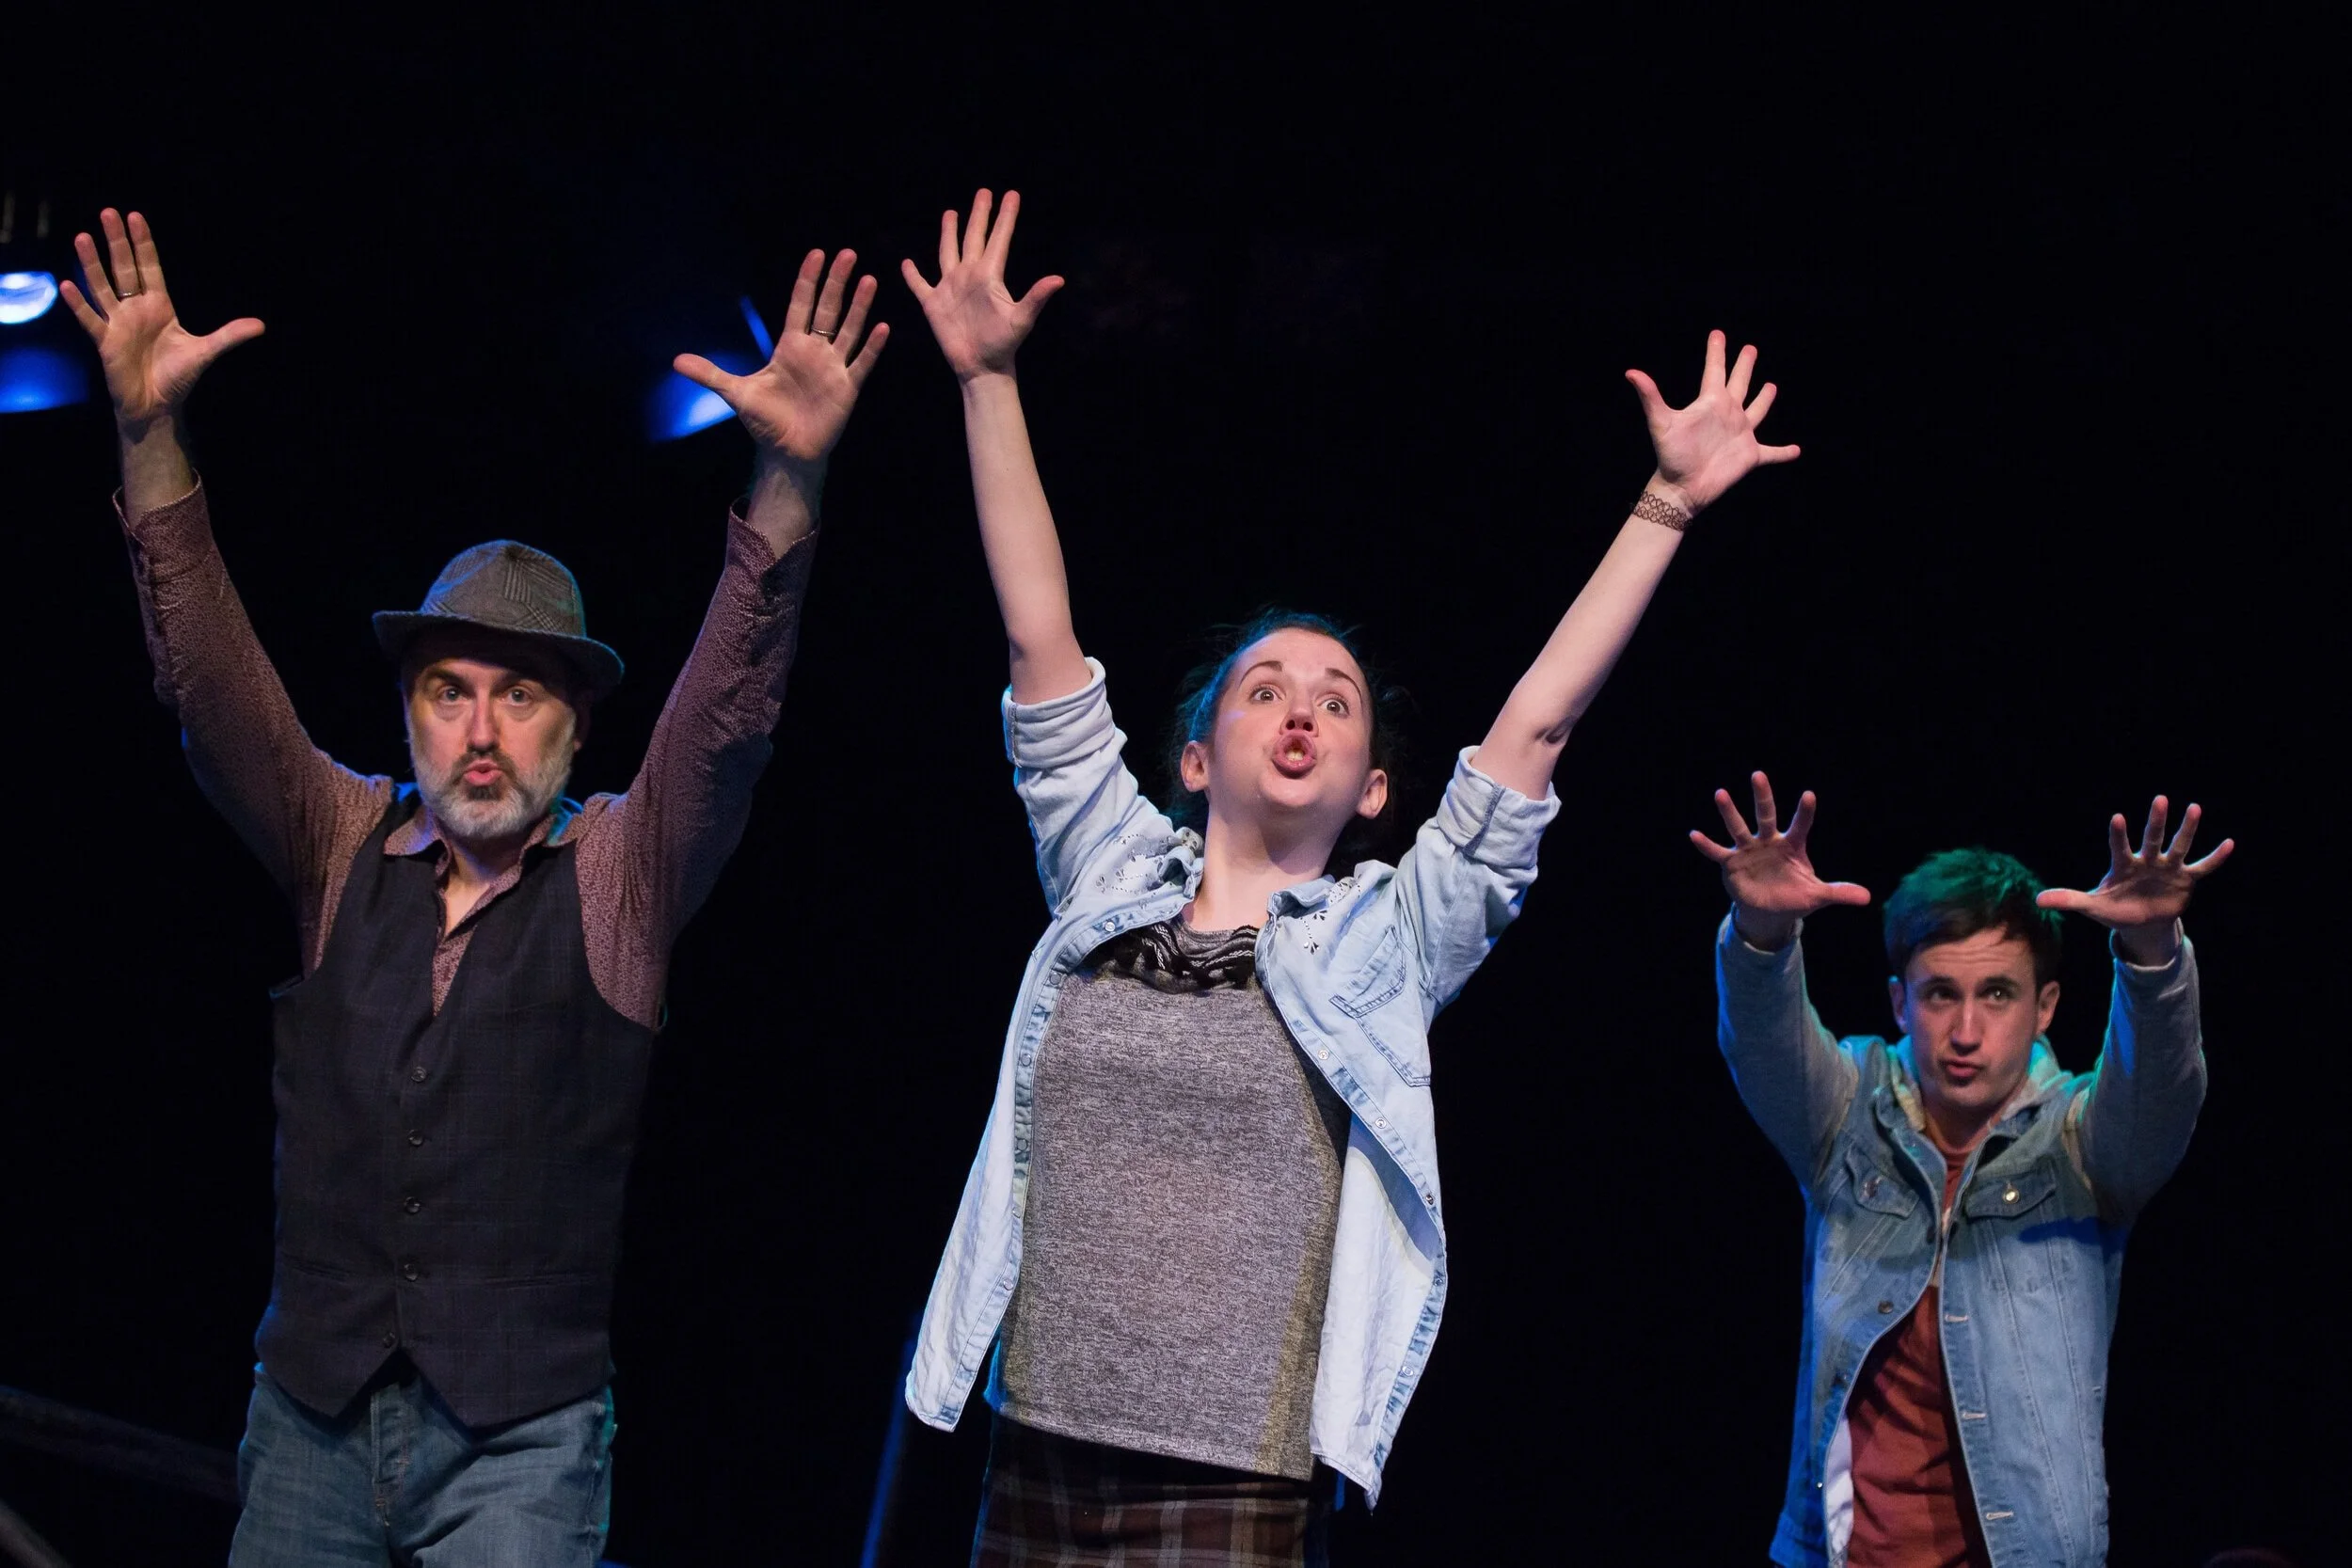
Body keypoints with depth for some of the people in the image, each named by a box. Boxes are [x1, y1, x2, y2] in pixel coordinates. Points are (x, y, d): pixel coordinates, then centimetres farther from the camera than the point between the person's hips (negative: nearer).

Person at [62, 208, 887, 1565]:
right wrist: (152, 437, -13)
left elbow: (728, 718, -13)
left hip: (520, 1433, -3)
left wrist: (790, 479, -28)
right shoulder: (349, 851, 7)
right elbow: (216, 691, -1)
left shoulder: (620, 875, 0)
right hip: (312, 1415, 3)